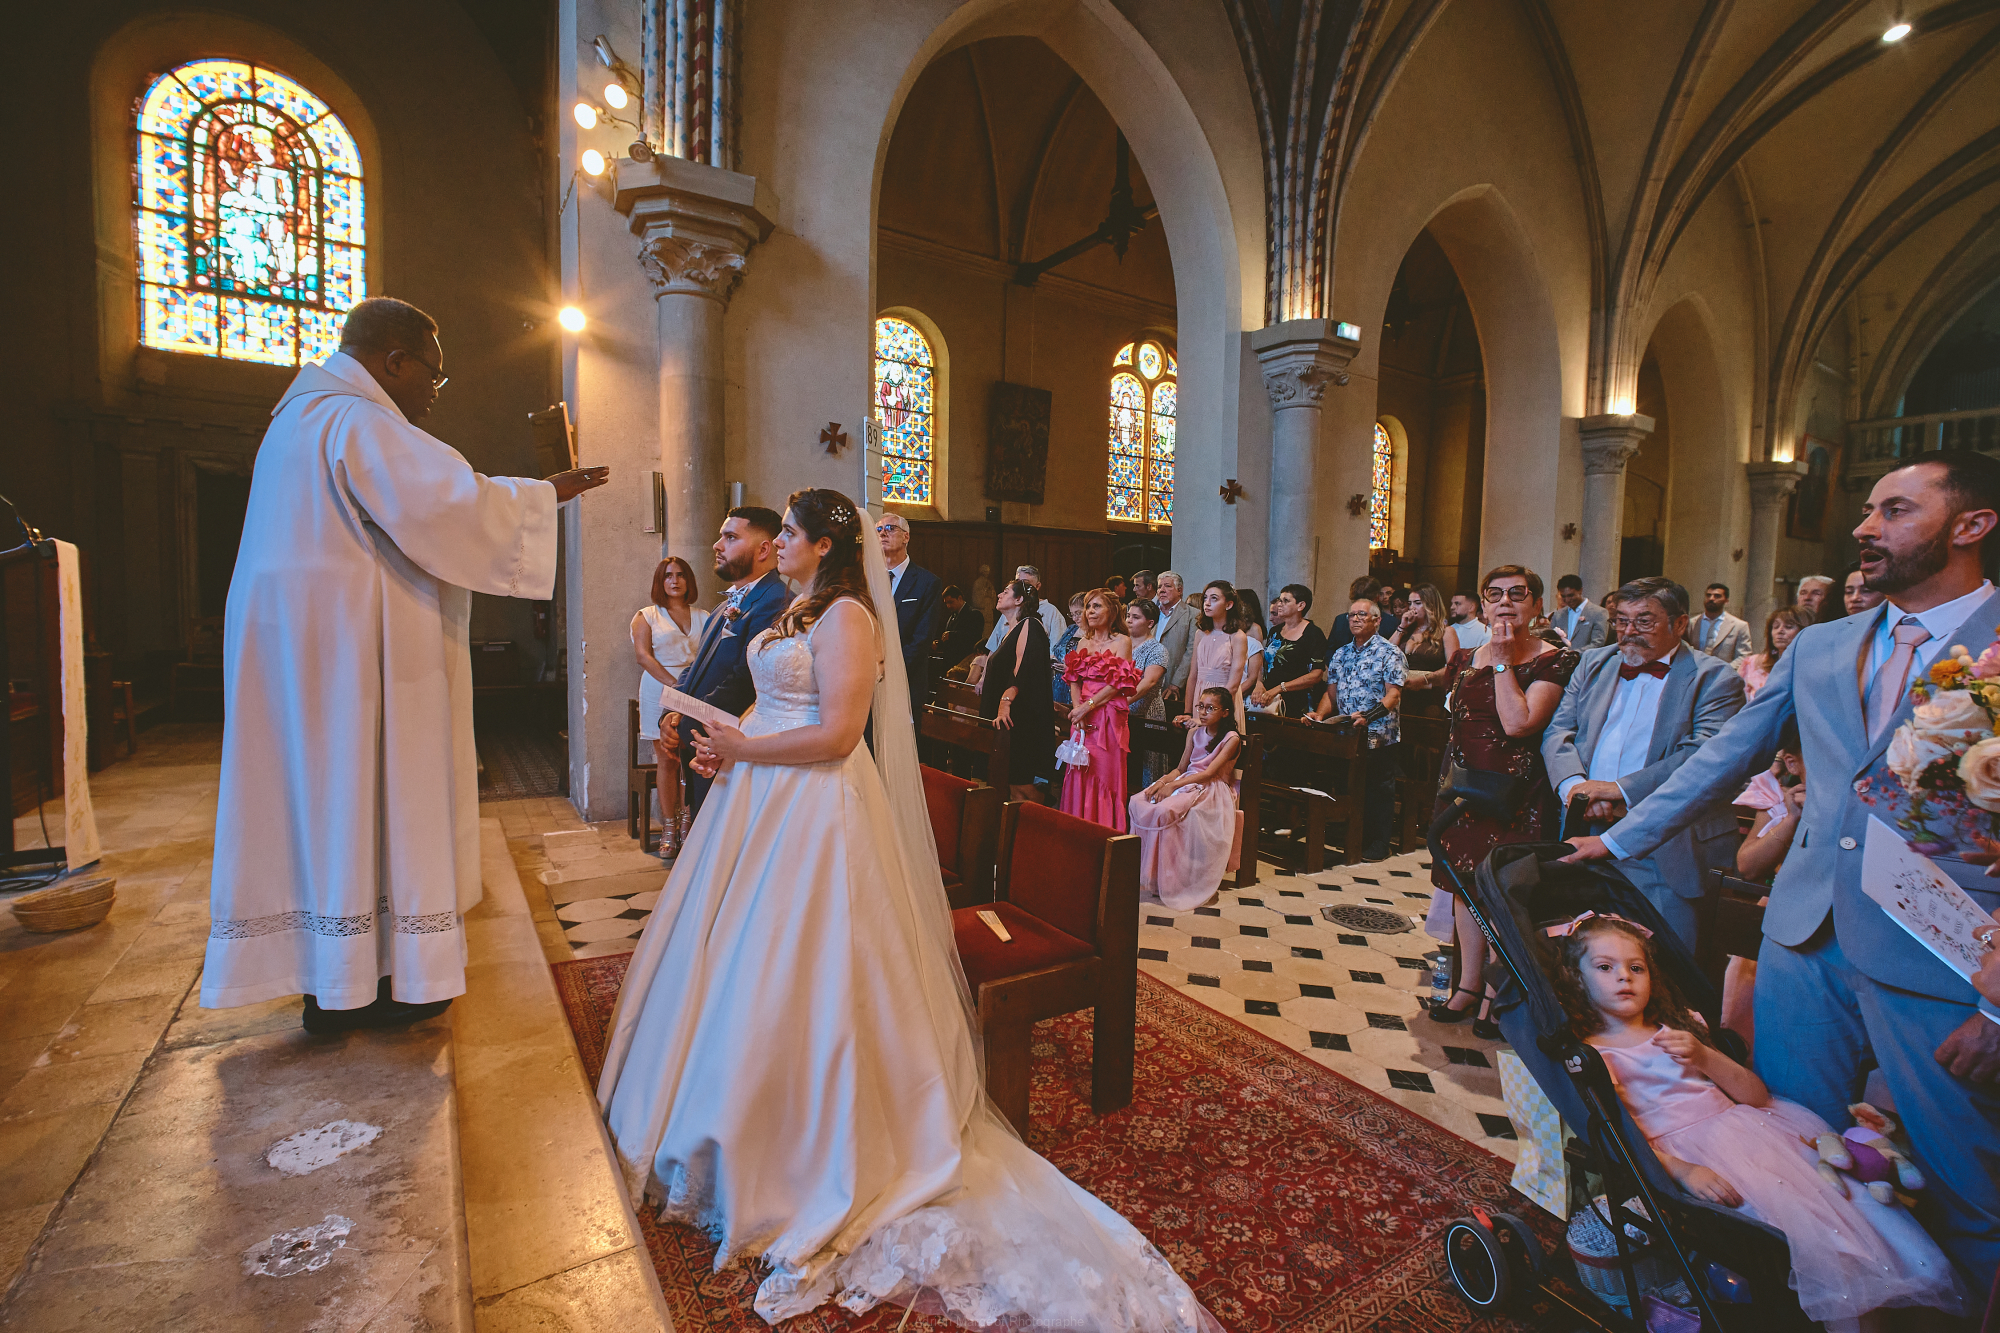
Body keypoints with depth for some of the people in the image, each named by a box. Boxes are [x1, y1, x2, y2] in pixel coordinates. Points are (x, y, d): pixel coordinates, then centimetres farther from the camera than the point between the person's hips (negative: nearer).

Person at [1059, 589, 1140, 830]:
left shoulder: (1122, 642, -2)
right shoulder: (1083, 642, 16)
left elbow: (1117, 684, -10)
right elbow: (1074, 680, 10)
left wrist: (1088, 706, -15)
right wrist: (1077, 708, -7)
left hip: (1108, 717, -5)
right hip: (1082, 717, 5)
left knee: (1105, 773, -5)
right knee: (1079, 774, 5)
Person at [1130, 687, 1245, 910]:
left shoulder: (1231, 739, -5)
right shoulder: (1195, 732, 15)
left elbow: (1209, 773, -15)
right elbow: (1181, 768, 14)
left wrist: (1173, 785, -23)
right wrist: (1162, 781, -8)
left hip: (1212, 790, -7)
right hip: (1187, 782, 7)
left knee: (1164, 810, -33)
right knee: (1139, 802, -19)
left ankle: (1166, 881, -21)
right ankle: (1145, 872, -15)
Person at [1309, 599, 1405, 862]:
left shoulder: (1389, 653, -4)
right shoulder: (1341, 654, 15)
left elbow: (1393, 694, -13)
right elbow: (1331, 692, 14)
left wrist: (1369, 716, -27)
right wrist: (1319, 715, -4)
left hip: (1378, 736, -6)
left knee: (1377, 789, 1)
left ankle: (1378, 845, 11)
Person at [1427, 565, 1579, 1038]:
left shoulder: (1557, 661, -8)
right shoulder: (1466, 659, 9)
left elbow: (1517, 723, -22)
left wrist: (1503, 661, -16)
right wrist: (1449, 783, 15)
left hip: (1517, 794, -6)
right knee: (1465, 884, 13)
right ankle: (1468, 986, 27)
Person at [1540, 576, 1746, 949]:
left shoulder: (1714, 679, -1)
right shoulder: (1593, 663, 14)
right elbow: (1558, 732, 6)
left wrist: (1621, 790, -22)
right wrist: (1573, 784, -13)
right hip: (1586, 835, 4)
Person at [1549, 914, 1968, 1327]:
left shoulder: (1677, 1031, 18)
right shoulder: (1590, 1056, 0)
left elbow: (1757, 1096, 12)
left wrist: (1703, 1057, -6)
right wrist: (1682, 1170, -24)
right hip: (1690, 1149, -6)